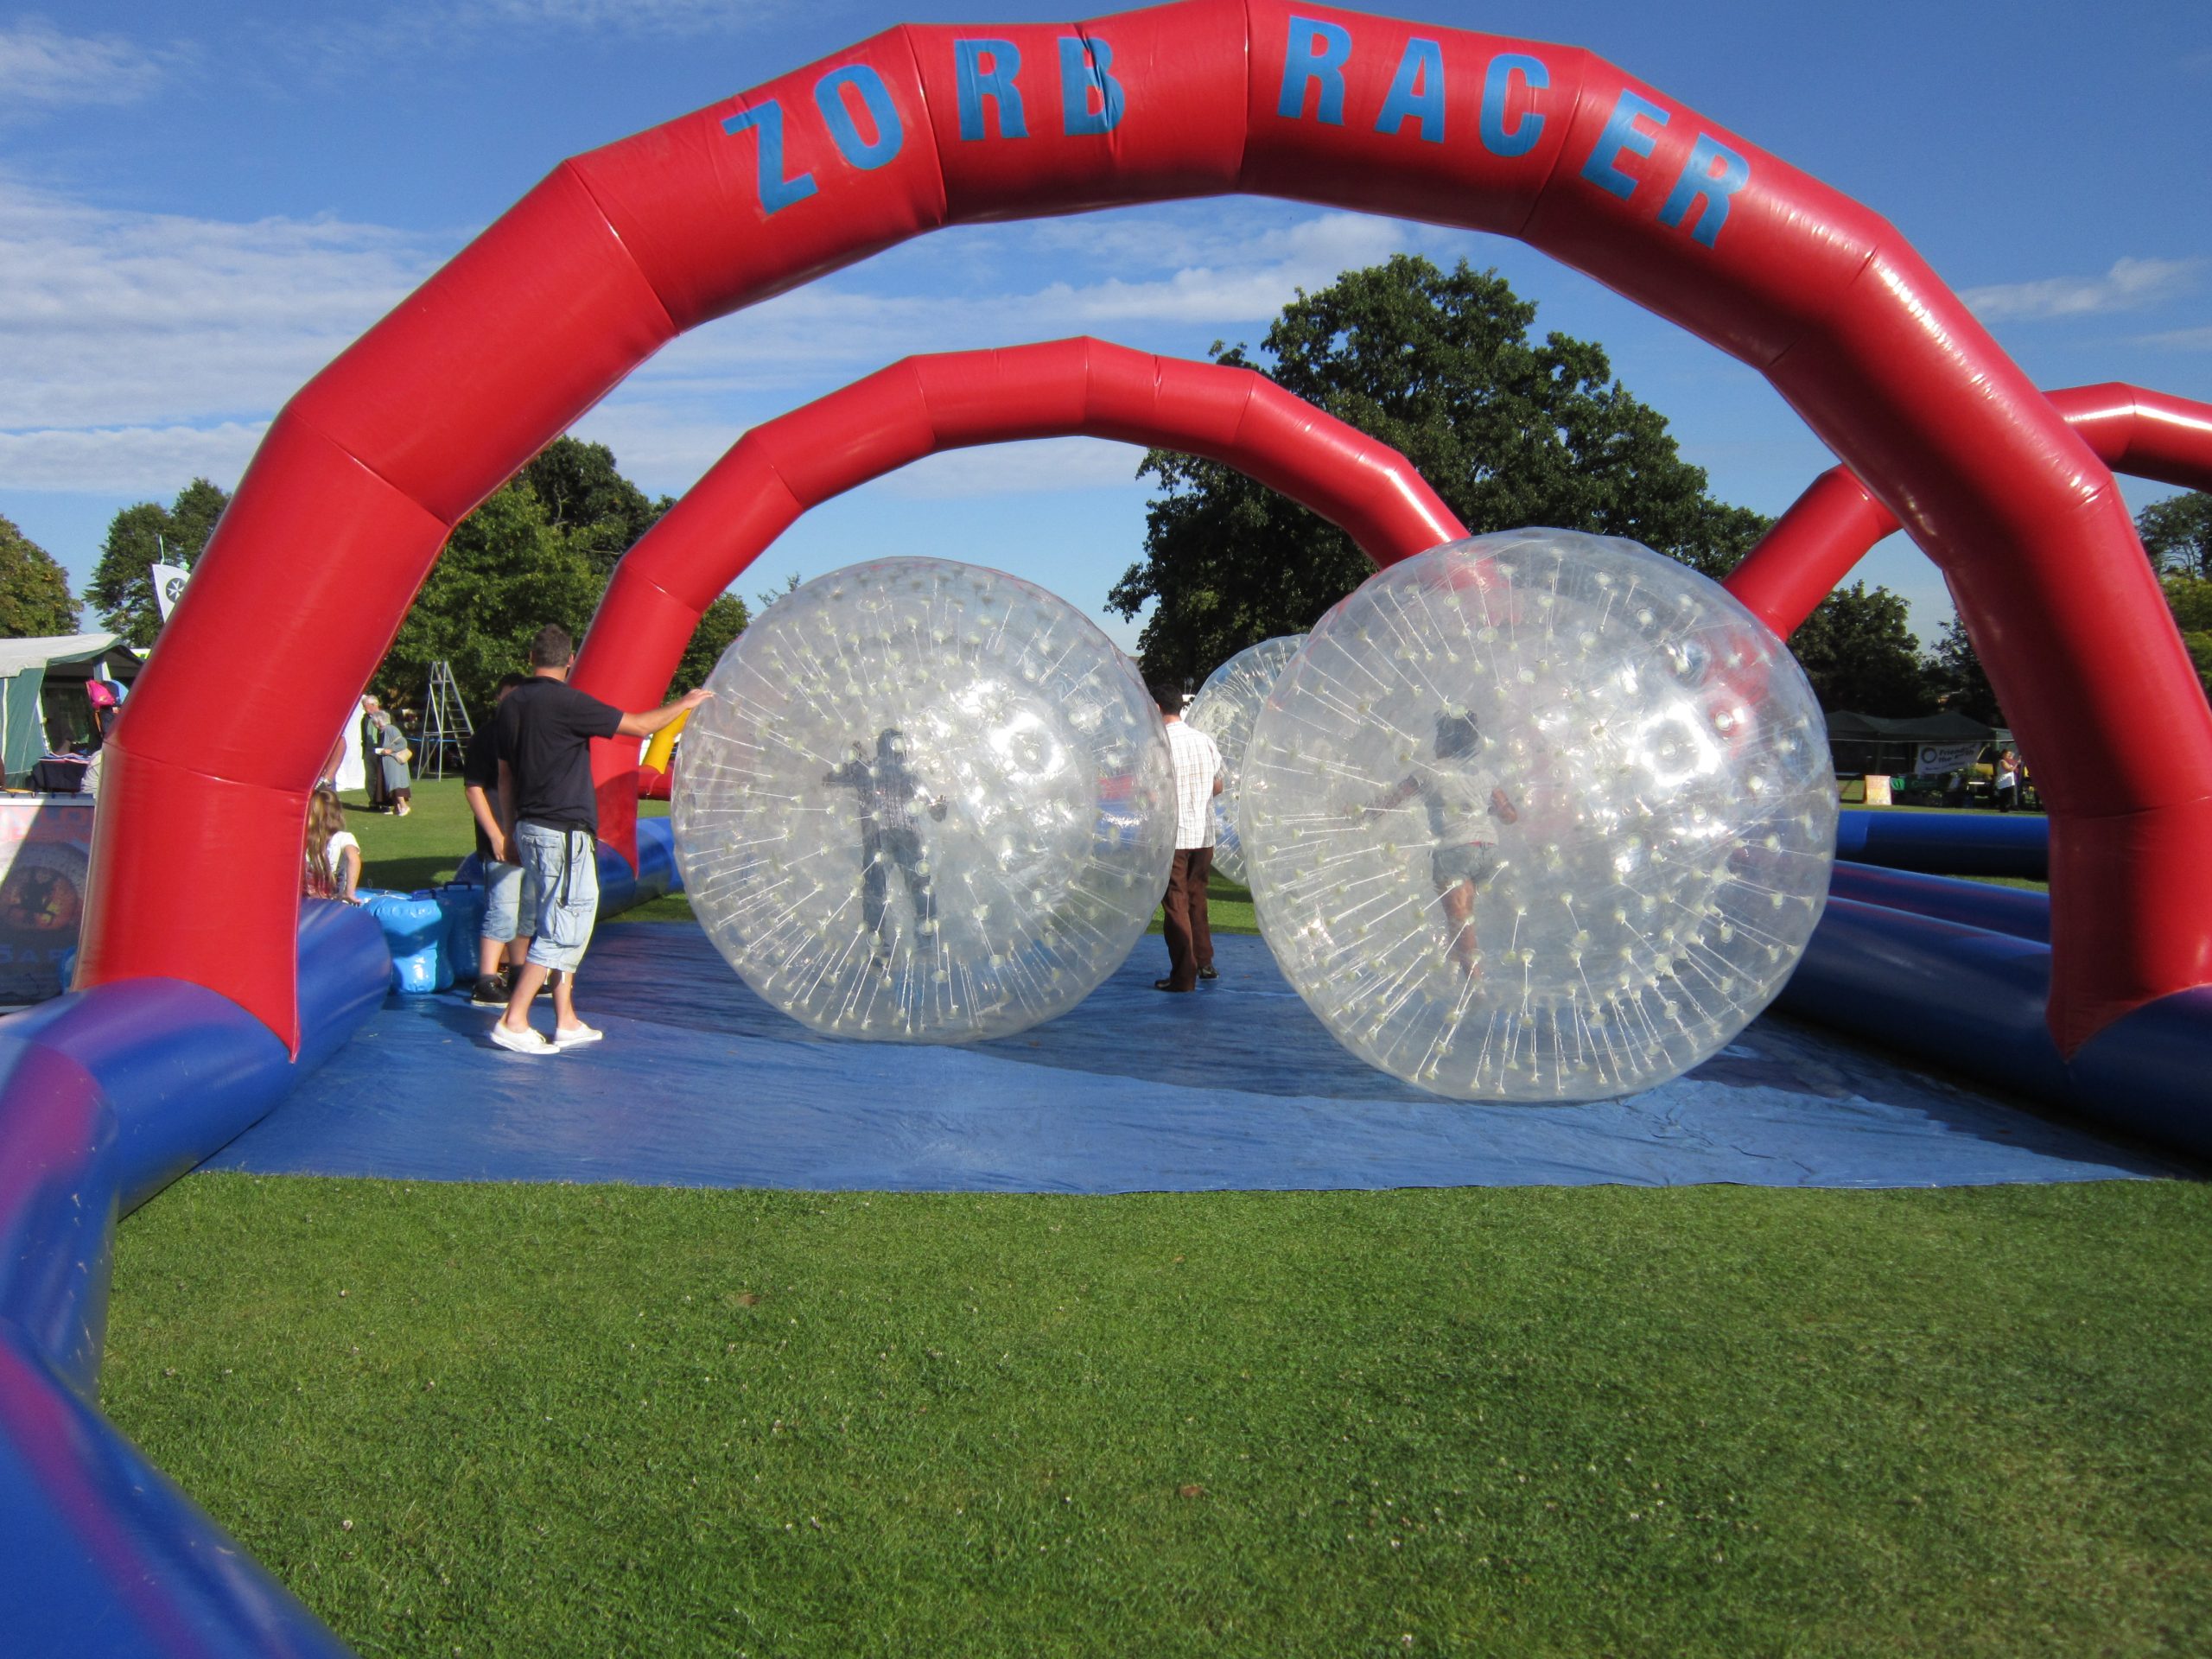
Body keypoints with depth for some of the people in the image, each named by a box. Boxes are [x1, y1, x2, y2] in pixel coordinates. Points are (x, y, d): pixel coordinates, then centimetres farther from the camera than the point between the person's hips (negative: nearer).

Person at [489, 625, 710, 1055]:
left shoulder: (510, 705, 10)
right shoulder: (566, 701, -14)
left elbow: (505, 776, 15)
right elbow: (638, 726, -9)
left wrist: (513, 833, 23)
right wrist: (683, 704, 7)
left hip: (530, 828, 9)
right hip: (564, 831, -9)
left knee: (565, 923, 15)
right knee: (563, 928, -4)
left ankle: (566, 1023, 18)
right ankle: (513, 1022, -5)